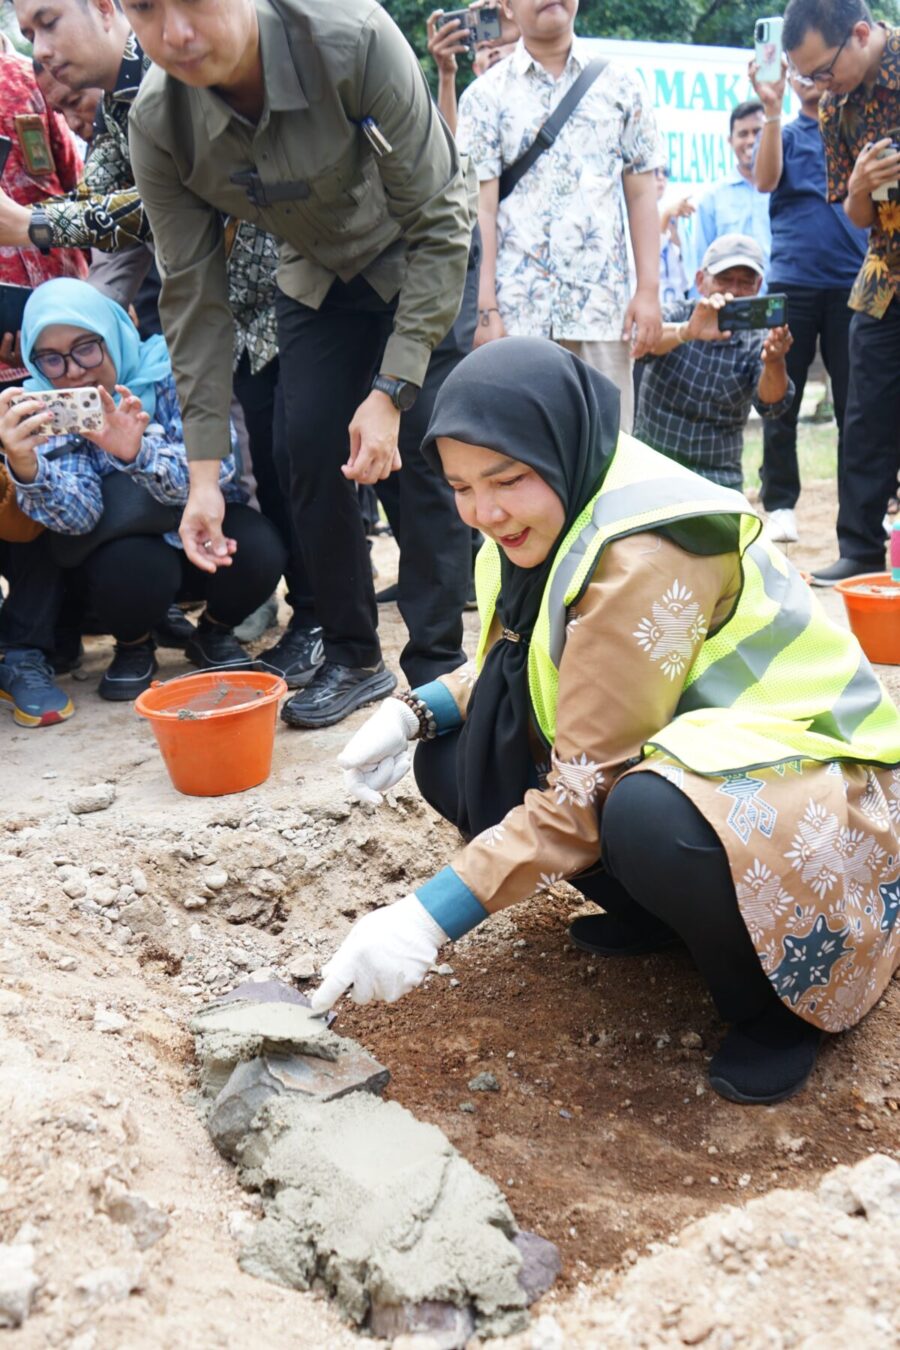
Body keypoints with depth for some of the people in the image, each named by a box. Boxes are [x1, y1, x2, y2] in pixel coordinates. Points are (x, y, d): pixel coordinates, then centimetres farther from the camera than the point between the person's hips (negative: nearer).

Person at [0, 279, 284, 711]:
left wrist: (136, 452, -46)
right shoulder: (45, 412, -11)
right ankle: (133, 646, 2)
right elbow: (80, 515, -25)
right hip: (129, 549, 0)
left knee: (257, 548, -31)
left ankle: (214, 634, 3)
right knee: (130, 570, -33)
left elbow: (213, 472, -28)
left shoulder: (171, 372, -16)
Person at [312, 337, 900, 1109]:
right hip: (672, 752, 9)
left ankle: (771, 997, -10)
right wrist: (416, 712, -10)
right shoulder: (559, 518, -2)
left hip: (800, 767, -8)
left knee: (650, 817, -41)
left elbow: (587, 786, -29)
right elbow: (511, 676, 10)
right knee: (452, 758, -4)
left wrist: (430, 918, -28)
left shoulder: (648, 555, -29)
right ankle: (656, 913, 9)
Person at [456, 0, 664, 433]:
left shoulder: (622, 87, 11)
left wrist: (648, 290, -1)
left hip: (604, 304, 2)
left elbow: (641, 194, 9)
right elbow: (480, 207, 0)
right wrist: (485, 309, -8)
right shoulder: (486, 95, 6)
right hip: (517, 306, -1)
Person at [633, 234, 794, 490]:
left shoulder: (757, 342, 0)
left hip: (717, 477, 1)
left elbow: (770, 402, -18)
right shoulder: (677, 313, -1)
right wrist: (688, 331, -47)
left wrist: (774, 362, -41)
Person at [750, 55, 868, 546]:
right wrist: (773, 110, -17)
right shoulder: (784, 132, 13)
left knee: (855, 401, 1)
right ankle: (779, 504, 8)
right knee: (780, 399, 0)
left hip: (853, 281, 0)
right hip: (792, 280, 0)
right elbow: (765, 181, -8)